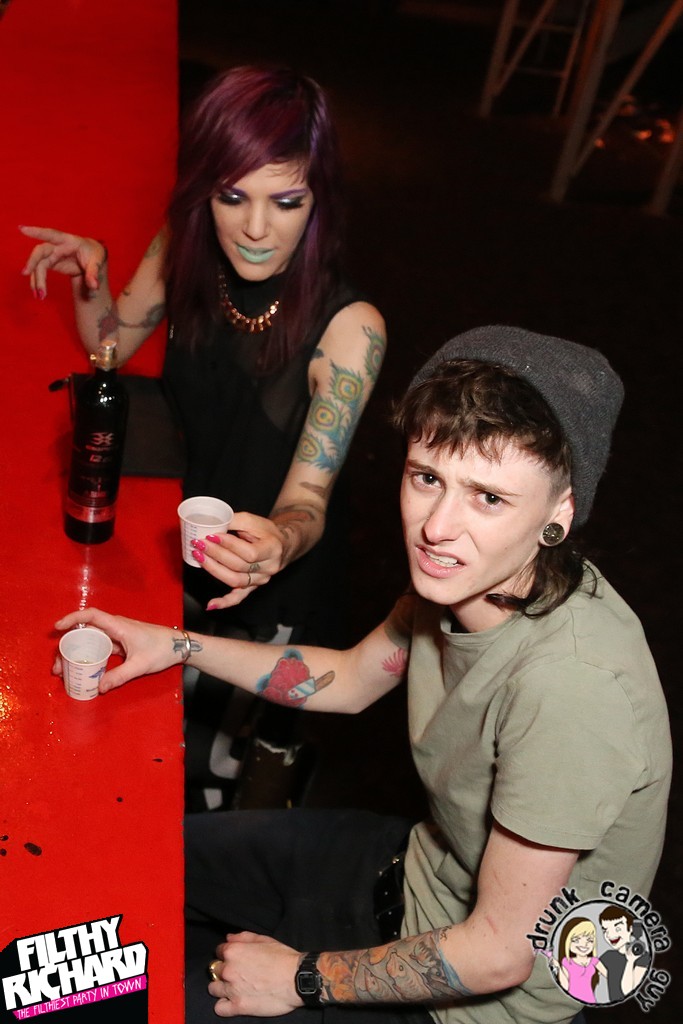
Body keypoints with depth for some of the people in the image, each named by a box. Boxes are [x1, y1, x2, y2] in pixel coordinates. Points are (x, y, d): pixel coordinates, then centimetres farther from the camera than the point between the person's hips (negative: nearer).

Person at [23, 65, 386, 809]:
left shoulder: (348, 328, -31)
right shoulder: (184, 252, -15)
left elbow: (308, 499, -31)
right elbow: (111, 345, 3)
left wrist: (281, 541, -54)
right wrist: (89, 273, -18)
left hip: (278, 578, -4)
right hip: (183, 538, 4)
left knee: (267, 720, 20)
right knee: (187, 705, 26)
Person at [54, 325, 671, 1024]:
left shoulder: (569, 684, -38)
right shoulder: (463, 573, -14)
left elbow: (500, 953, -27)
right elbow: (350, 681, 6)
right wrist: (179, 646, 4)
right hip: (425, 864, 7)